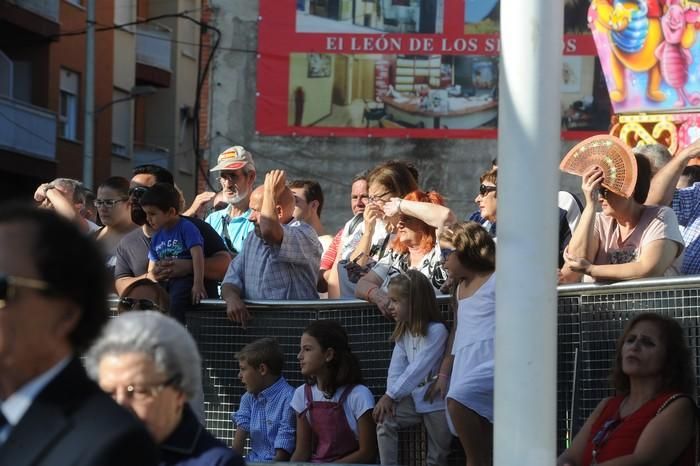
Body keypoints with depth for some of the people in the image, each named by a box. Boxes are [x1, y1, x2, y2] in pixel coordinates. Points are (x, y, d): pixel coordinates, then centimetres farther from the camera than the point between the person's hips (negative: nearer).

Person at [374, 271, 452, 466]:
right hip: (414, 398, 6)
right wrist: (390, 398, -16)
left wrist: (390, 396, -23)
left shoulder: (436, 330, -17)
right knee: (384, 421, -16)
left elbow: (419, 368, -22)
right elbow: (396, 368, 0)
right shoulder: (403, 333, 8)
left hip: (437, 401, -6)